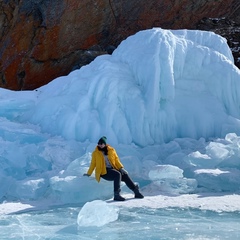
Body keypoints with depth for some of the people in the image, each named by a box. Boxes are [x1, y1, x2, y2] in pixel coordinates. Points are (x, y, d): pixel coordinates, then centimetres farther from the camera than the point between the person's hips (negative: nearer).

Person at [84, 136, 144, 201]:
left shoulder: (111, 150, 11)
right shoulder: (95, 153, 4)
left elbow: (116, 160, 10)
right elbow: (93, 164, 10)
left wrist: (121, 168, -4)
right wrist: (88, 174, 10)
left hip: (113, 169, 4)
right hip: (104, 172, -4)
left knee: (125, 175, -20)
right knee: (117, 174, -32)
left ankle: (136, 191, -15)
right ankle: (116, 195, -37)